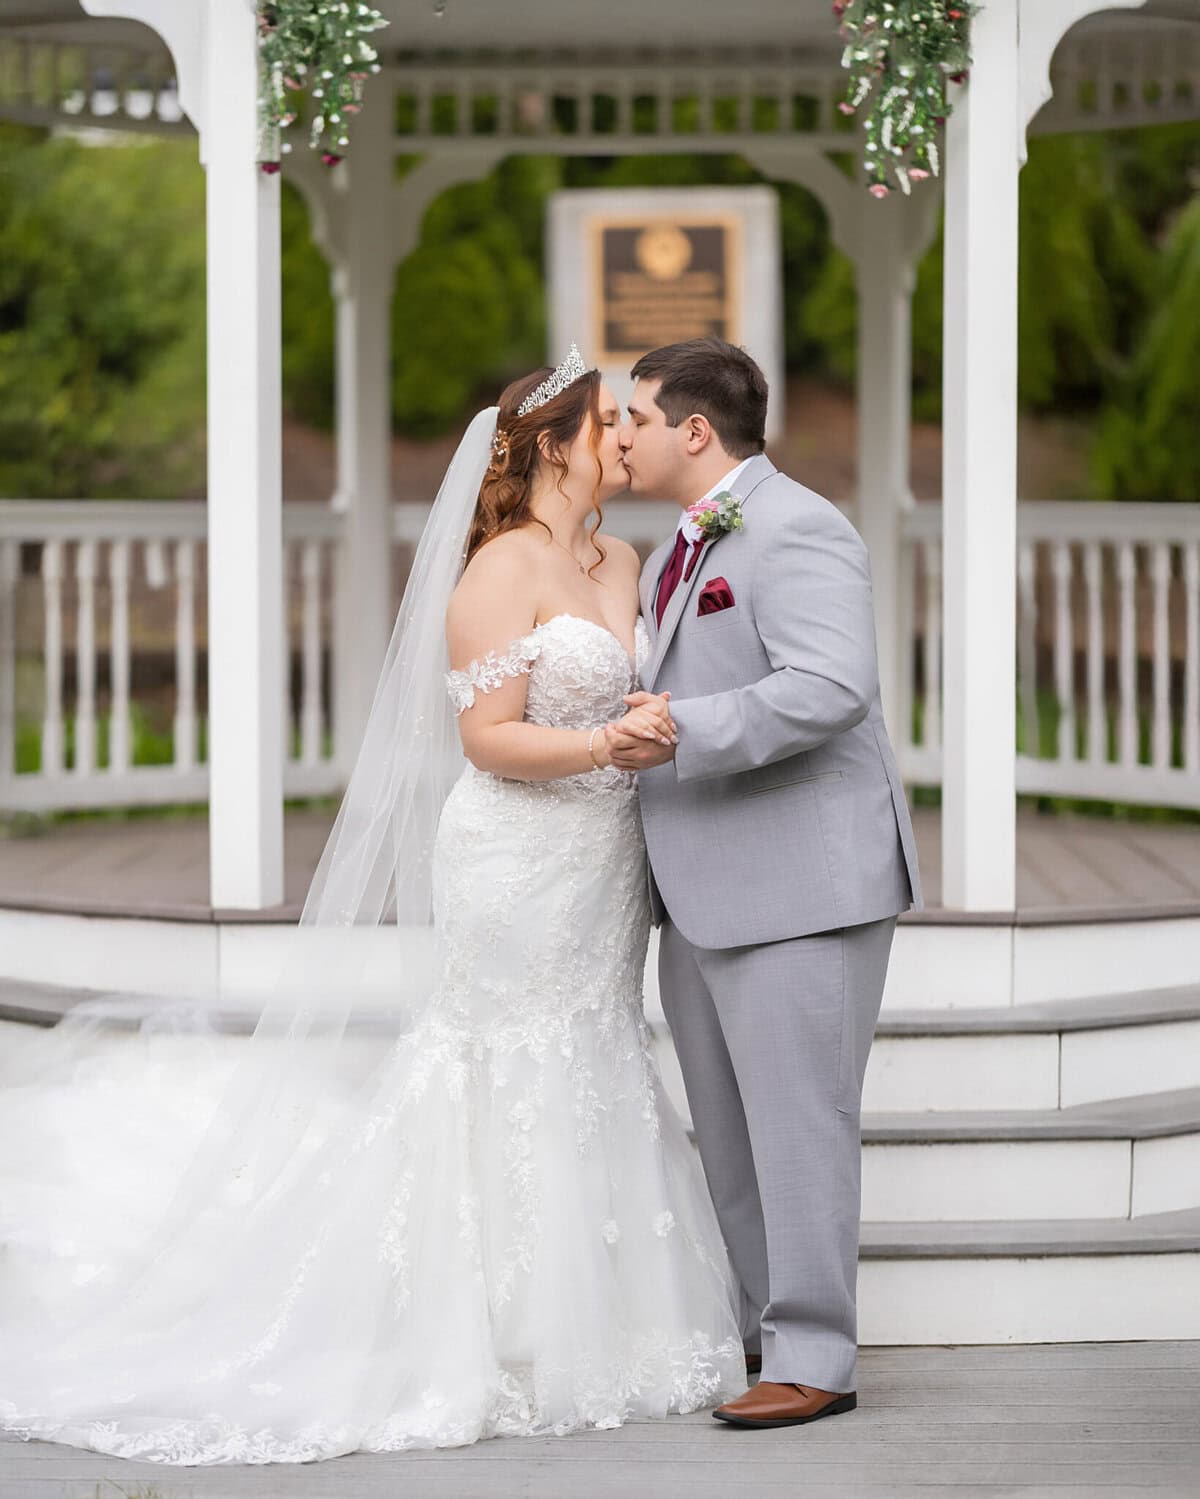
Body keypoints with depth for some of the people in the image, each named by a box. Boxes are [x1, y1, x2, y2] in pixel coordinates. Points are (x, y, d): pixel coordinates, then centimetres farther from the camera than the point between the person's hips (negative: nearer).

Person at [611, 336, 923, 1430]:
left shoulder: (796, 531, -14)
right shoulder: (679, 551, 17)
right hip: (706, 893, 10)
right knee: (726, 1127, 14)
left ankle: (815, 1359, 1)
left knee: (798, 1122, -5)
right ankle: (757, 1326, 25)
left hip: (802, 886, -10)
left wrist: (681, 736, -26)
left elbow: (828, 687, -27)